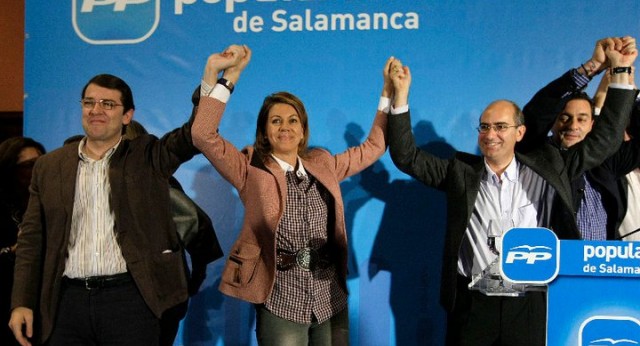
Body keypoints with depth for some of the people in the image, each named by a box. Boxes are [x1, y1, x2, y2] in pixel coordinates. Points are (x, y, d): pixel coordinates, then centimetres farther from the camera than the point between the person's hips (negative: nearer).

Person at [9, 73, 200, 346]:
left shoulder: (147, 158, 4)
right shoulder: (49, 166, 10)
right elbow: (32, 240, 9)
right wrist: (21, 302, 2)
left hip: (131, 297, -2)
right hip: (68, 300, 2)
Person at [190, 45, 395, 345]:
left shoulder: (323, 164, 8)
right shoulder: (251, 170, -4)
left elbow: (373, 147, 17)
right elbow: (204, 136, -17)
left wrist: (389, 93, 14)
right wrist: (217, 75, -20)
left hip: (331, 300, 4)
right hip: (281, 303, -4)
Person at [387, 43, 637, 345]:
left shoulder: (546, 168, 3)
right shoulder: (460, 172, 3)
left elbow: (604, 140, 6)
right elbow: (407, 157, -1)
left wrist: (621, 71, 0)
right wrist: (401, 95, -8)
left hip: (530, 305, 0)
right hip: (472, 302, 0)